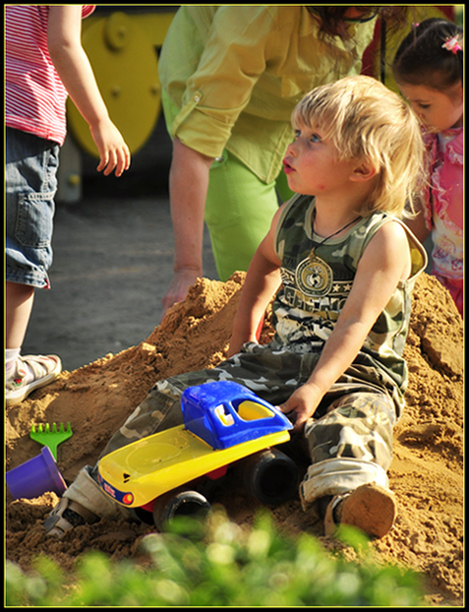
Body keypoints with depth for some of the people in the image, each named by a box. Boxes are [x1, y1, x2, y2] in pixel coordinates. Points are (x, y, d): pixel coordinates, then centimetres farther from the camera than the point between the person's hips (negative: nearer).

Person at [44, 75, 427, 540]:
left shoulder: (385, 239, -14)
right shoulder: (291, 217, 7)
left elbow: (355, 323, -22)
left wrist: (315, 388, -33)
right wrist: (243, 336, 24)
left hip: (355, 374, -6)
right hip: (277, 361, 6)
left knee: (349, 423, -40)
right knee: (174, 397, -5)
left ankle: (349, 496, -68)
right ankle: (95, 495, -1)